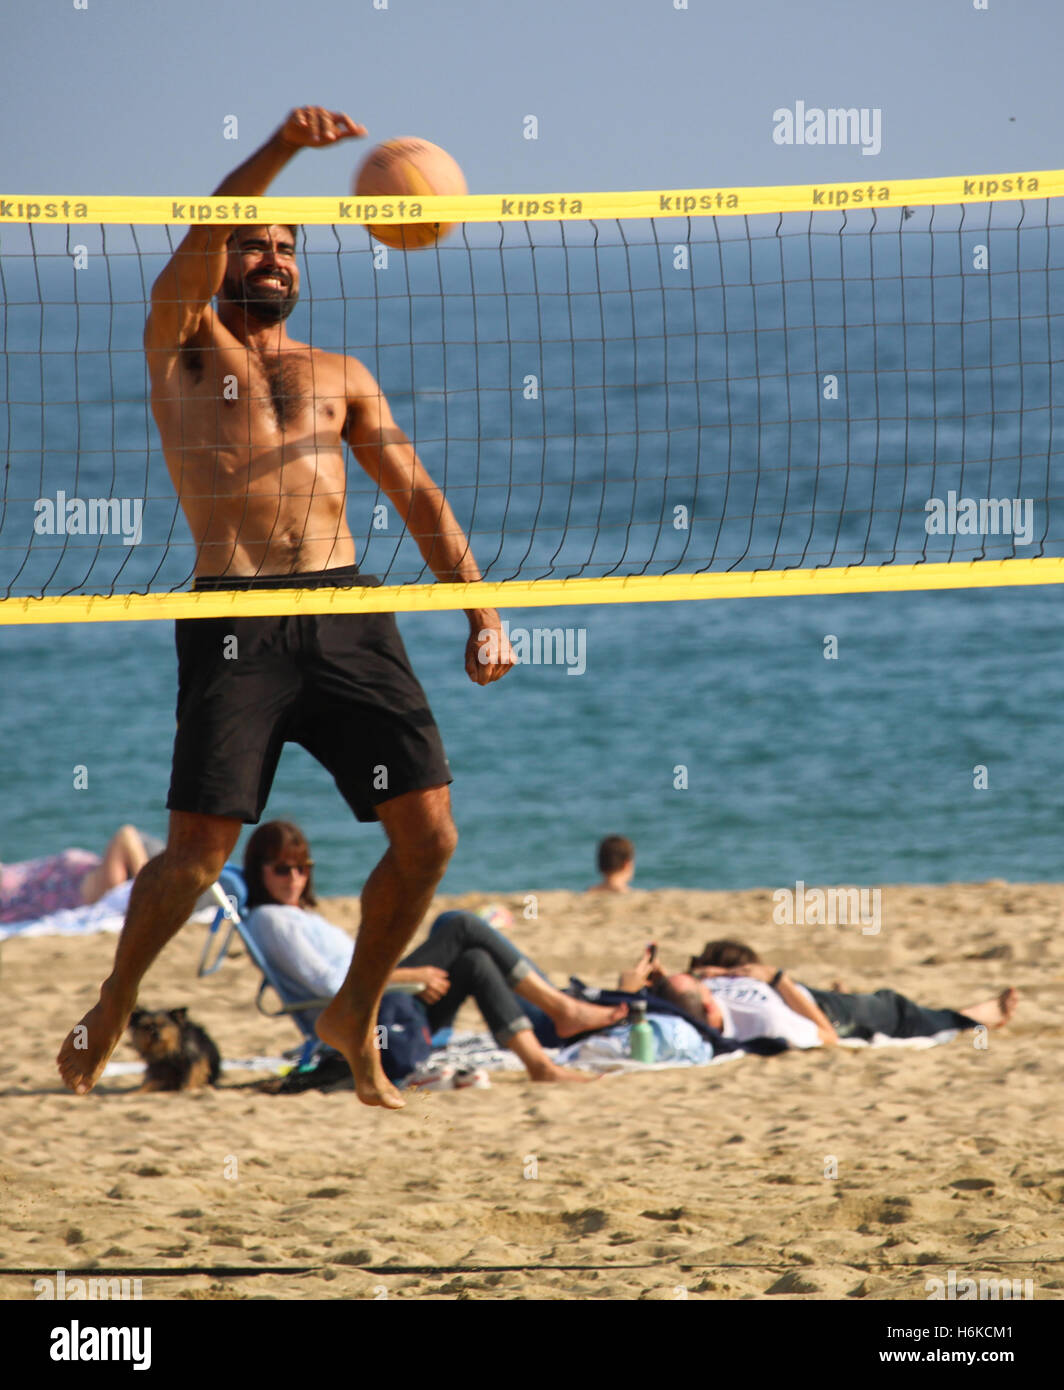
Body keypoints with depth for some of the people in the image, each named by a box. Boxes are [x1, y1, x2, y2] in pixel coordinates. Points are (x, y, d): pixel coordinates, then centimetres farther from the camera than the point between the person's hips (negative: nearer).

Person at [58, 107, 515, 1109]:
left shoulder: (339, 376, 22)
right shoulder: (181, 344, 11)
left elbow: (417, 497, 19)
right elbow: (205, 231, -7)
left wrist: (481, 613, 9)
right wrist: (281, 150, -22)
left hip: (347, 614, 4)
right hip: (235, 621, -4)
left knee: (429, 834, -6)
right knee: (197, 853, -9)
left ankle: (355, 1015, 16)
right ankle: (112, 1009, 18)